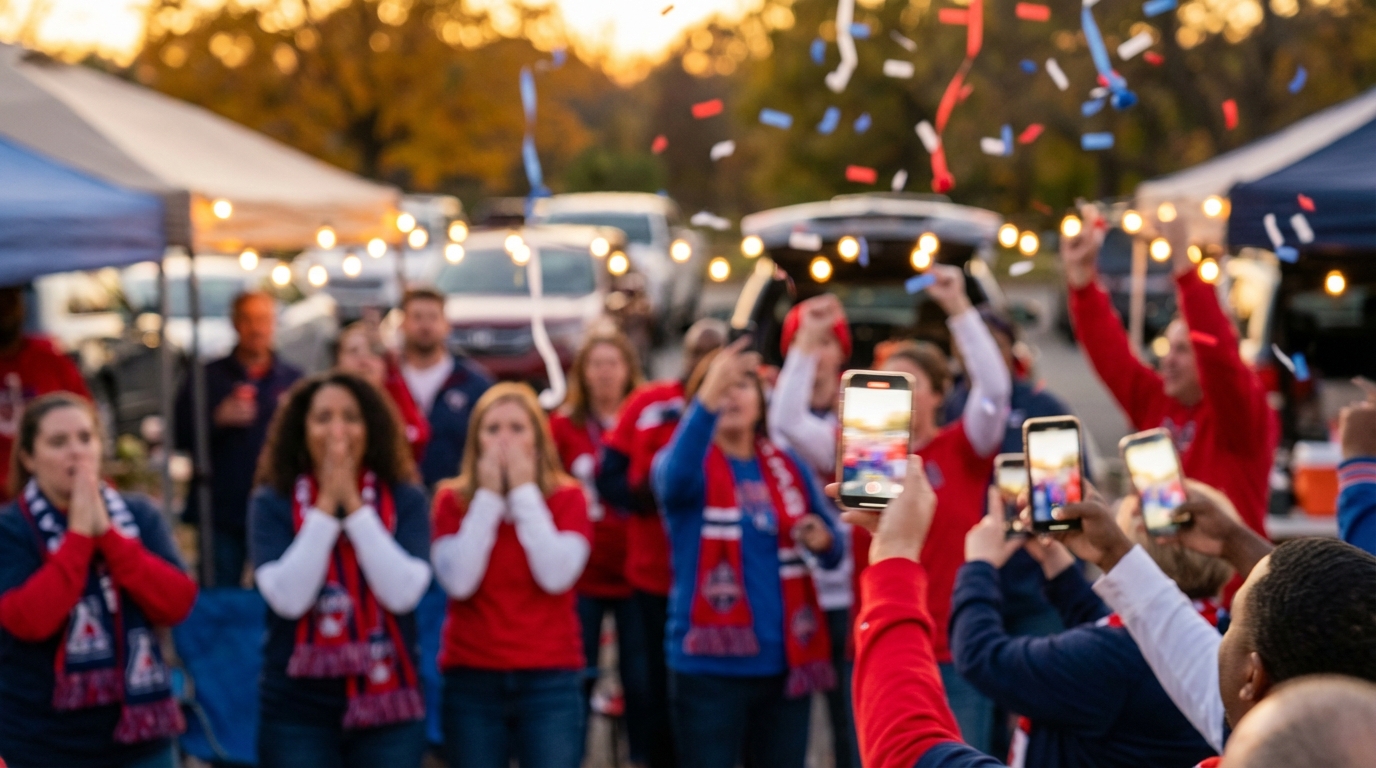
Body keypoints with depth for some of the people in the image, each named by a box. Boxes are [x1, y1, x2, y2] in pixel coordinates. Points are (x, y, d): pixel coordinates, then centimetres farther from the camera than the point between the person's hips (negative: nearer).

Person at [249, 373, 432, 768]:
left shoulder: (404, 500, 0)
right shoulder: (273, 503, -2)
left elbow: (403, 592, -13)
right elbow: (287, 597, -14)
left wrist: (354, 504, -14)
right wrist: (325, 506, -13)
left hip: (387, 706, 1)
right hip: (298, 708, -1)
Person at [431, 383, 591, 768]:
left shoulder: (567, 497, 2)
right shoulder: (453, 500, 3)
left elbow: (557, 575, -14)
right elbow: (458, 581, -12)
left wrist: (525, 491, -11)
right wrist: (488, 497, -9)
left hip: (550, 680, -1)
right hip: (472, 679, 1)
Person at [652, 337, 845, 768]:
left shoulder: (788, 466, 9)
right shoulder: (688, 463, -4)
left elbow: (834, 549, 10)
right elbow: (674, 478, -30)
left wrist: (822, 541, -15)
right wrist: (708, 400, -45)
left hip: (786, 660, 4)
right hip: (711, 664, -4)